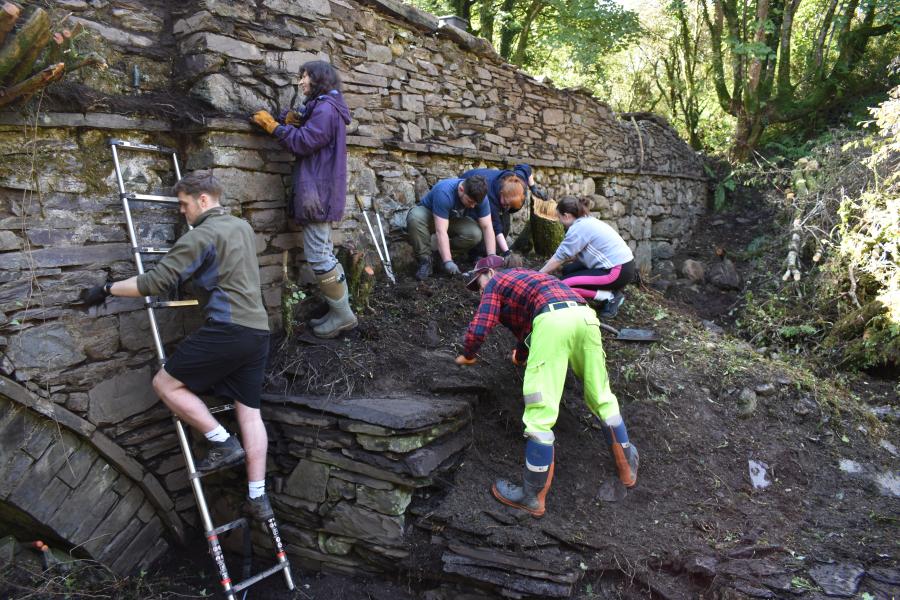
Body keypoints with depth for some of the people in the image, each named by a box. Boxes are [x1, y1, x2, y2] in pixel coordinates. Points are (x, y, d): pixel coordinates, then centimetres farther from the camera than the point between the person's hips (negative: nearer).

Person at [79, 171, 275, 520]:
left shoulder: (201, 236, -7)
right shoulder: (243, 227, 19)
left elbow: (156, 282, -11)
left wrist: (107, 289, 1)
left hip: (227, 329, -9)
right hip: (258, 331, 9)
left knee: (166, 384, 5)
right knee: (249, 412, 7)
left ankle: (223, 443, 3)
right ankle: (258, 498, 8)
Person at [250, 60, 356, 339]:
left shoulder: (325, 107, -12)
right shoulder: (320, 107, 22)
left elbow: (303, 142, -19)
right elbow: (302, 130, 16)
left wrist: (272, 125, -10)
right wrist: (289, 120, -5)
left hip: (318, 191, -11)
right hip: (320, 190, 11)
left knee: (318, 256, -9)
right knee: (324, 254, 13)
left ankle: (342, 314, -3)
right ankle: (340, 311, 19)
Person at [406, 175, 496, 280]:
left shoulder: (479, 196, -23)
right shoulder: (444, 192, -37)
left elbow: (487, 227, -20)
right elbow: (441, 231, -40)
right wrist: (448, 262, -45)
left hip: (454, 219, 4)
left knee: (476, 234, -28)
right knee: (415, 217, -39)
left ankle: (442, 253, -3)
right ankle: (425, 260, -22)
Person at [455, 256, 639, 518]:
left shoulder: (496, 283, 19)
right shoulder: (524, 278, 40)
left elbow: (479, 328, 7)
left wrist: (466, 356, 26)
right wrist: (520, 356, 68)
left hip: (553, 319, -8)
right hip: (584, 315, 8)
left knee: (540, 412, -4)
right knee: (601, 396, 22)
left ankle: (533, 496, 1)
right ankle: (627, 466, 35)